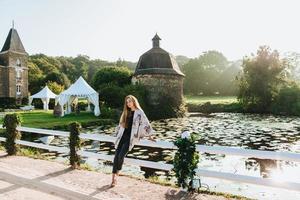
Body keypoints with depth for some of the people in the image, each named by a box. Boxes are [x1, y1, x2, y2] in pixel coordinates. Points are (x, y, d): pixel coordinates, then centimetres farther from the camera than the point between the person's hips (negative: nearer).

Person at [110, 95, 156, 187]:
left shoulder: (139, 112, -1)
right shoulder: (126, 112, 18)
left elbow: (146, 123, 0)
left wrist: (150, 136, 1)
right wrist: (118, 133, 25)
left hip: (131, 137, -5)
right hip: (122, 136, 5)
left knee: (121, 155, -15)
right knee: (116, 156, -7)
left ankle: (116, 176, 8)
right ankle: (113, 178, -4)